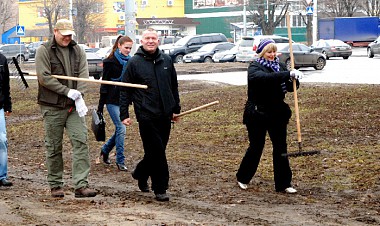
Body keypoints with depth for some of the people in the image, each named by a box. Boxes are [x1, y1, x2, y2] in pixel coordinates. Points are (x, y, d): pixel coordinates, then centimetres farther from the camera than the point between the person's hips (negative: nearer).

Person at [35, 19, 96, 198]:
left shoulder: (78, 51, 11)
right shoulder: (44, 51, -2)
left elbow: (83, 75, 3)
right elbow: (44, 77, -12)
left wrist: (79, 96, -14)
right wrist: (68, 92, -16)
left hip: (74, 106, 3)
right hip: (52, 107, -3)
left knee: (81, 141, -7)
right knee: (54, 147, 4)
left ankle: (81, 185, -9)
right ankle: (55, 185, 15)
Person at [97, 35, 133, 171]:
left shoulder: (130, 61, 10)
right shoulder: (110, 62, -6)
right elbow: (104, 83, -6)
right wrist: (100, 105, -7)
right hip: (112, 100, -6)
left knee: (120, 129, 9)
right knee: (121, 128, -11)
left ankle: (105, 150, 32)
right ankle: (120, 161, -5)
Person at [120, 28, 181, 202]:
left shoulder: (166, 60, 10)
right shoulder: (134, 62, -2)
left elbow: (174, 86, 18)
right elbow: (125, 90, 0)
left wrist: (176, 109, 18)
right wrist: (124, 114, -5)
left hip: (165, 115, 5)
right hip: (146, 115, -5)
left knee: (157, 151, 11)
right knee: (156, 152, -6)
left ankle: (140, 173, 35)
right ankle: (160, 189, 1)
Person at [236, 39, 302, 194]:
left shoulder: (279, 66, 7)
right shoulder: (254, 68, -10)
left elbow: (291, 88, 5)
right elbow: (266, 78, -32)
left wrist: (294, 79, -18)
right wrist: (288, 74, -39)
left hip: (277, 113, 5)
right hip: (257, 114, -5)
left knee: (280, 147, 3)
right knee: (256, 146, 5)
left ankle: (283, 184, 9)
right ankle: (242, 178, 26)